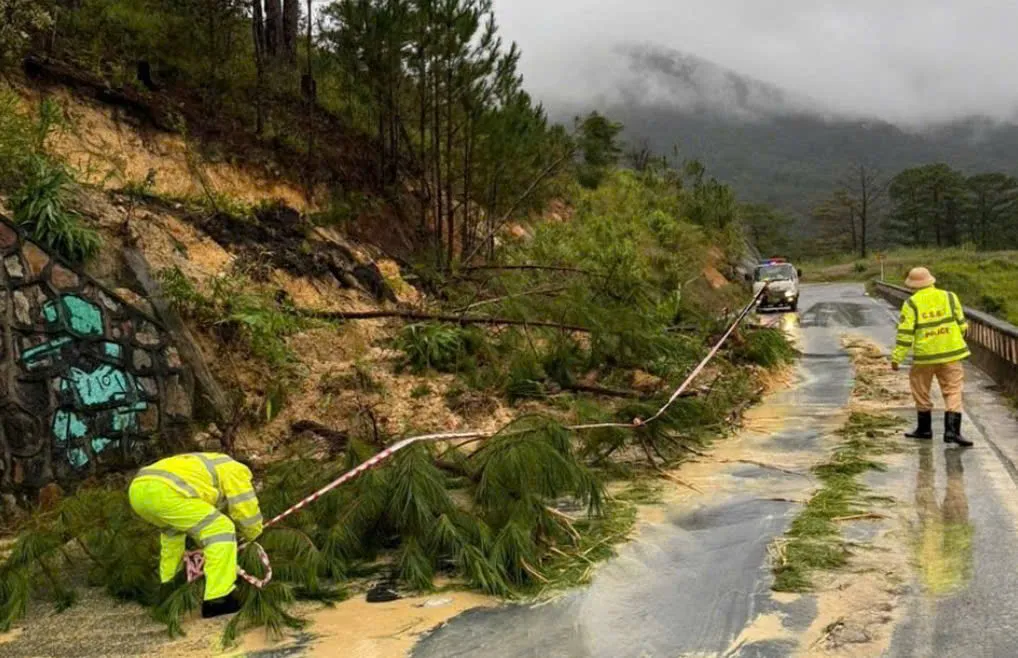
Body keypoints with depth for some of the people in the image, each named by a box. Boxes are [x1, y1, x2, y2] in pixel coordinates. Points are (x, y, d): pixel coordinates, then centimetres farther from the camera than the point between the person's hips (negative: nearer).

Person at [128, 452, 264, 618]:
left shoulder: (204, 469, 42)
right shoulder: (235, 470, 18)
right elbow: (247, 513, 15)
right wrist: (251, 536, 37)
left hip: (138, 489, 9)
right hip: (164, 493, -9)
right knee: (221, 531, -1)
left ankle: (167, 584, 44)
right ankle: (217, 600, -6)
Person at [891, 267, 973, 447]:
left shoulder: (911, 304, -7)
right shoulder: (949, 297, 0)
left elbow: (905, 333, -12)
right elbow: (962, 325, 3)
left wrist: (896, 358, -7)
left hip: (924, 355, -1)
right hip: (950, 353, 2)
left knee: (921, 391, 15)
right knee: (953, 391, 4)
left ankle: (924, 429, 23)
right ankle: (952, 430, -8)